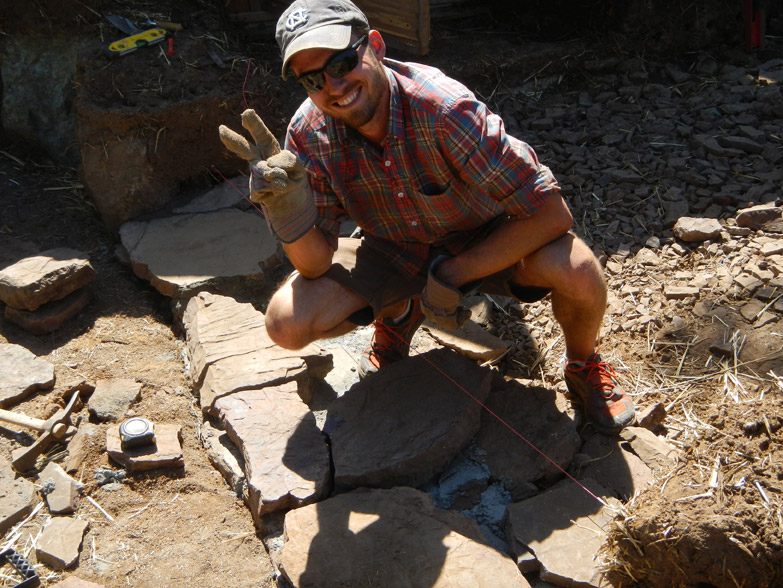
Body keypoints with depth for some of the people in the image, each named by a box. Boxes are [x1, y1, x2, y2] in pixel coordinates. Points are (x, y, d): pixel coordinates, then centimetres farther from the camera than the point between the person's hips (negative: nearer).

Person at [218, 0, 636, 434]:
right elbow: (315, 264, -17)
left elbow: (551, 213, -30)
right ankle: (397, 313, 15)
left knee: (577, 269, -34)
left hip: (483, 242, -3)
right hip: (393, 252, 3)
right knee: (286, 324, -18)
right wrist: (285, 205, -37)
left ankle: (583, 366, 4)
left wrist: (452, 278, -27)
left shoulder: (444, 108, -33)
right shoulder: (309, 134, -20)